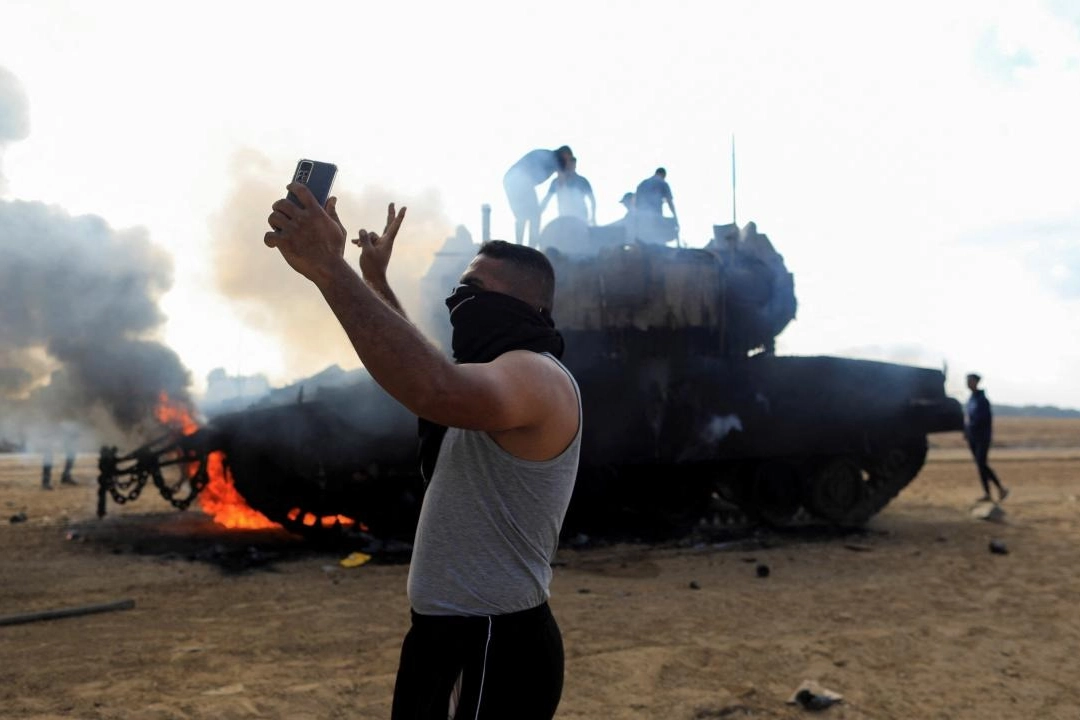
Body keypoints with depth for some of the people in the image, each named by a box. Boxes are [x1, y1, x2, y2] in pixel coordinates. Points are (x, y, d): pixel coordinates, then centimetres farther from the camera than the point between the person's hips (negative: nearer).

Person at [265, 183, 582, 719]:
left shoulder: (536, 374, -20)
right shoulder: (510, 372, 14)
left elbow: (438, 390, -42)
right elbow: (430, 370, 33)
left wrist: (329, 269, -40)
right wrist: (376, 279, 32)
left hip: (492, 650, -10)